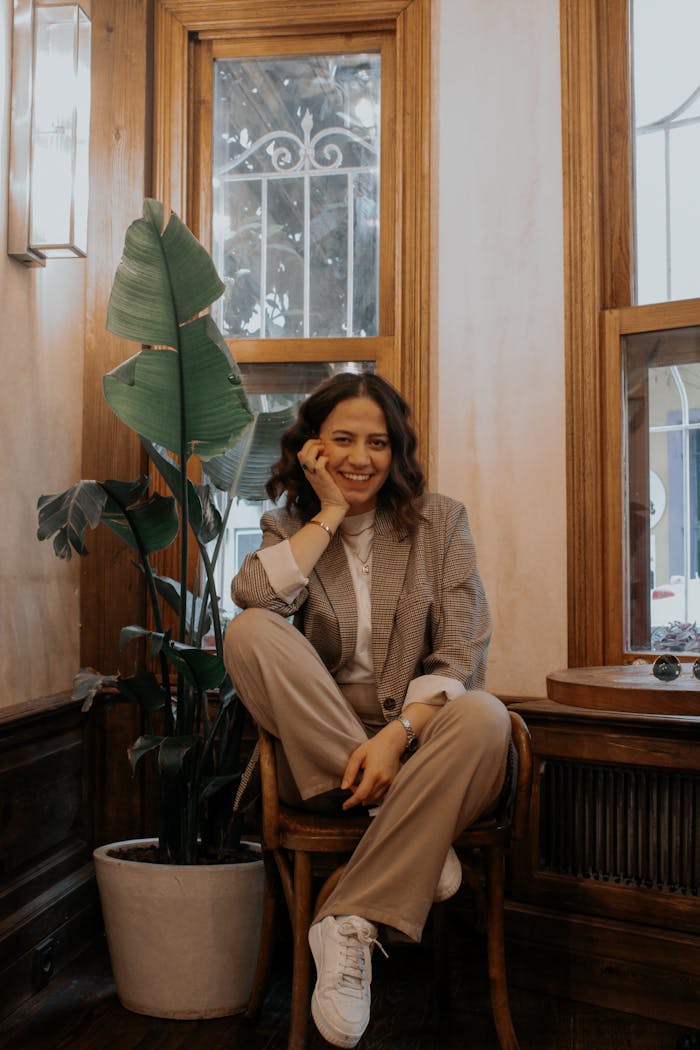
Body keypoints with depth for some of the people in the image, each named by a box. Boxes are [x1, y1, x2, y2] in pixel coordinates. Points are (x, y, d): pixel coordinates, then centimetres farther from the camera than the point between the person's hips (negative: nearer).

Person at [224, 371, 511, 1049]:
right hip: (321, 754, 1)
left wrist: (396, 734, -21)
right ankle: (417, 834, -24)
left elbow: (460, 657, -5)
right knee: (249, 633, -24)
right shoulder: (290, 527, 9)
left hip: (418, 736, -1)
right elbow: (253, 595, -17)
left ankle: (351, 923, -29)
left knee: (484, 717, -34)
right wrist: (330, 513, -10)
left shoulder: (440, 522, 4)